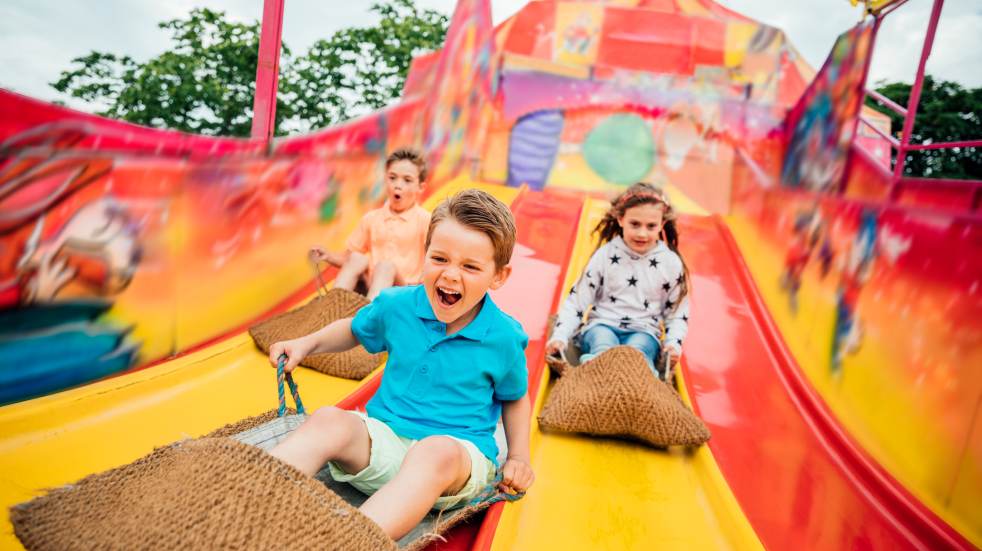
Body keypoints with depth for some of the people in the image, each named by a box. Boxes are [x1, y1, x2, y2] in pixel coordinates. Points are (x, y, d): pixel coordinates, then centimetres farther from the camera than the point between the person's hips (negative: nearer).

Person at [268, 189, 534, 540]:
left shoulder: (504, 338, -5)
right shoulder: (397, 305, 0)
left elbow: (515, 398, 13)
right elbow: (354, 329, 22)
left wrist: (519, 455, 0)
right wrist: (307, 344, 7)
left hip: (459, 450, -2)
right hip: (383, 436, 3)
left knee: (437, 453, -39)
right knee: (330, 421, -28)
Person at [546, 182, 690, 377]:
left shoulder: (671, 263, 3)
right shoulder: (605, 256, -1)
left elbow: (677, 312, 12)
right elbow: (577, 301, 2)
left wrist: (673, 343, -7)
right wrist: (560, 336, -10)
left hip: (643, 331, 1)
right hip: (602, 325, -1)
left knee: (637, 352, -34)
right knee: (603, 350, -35)